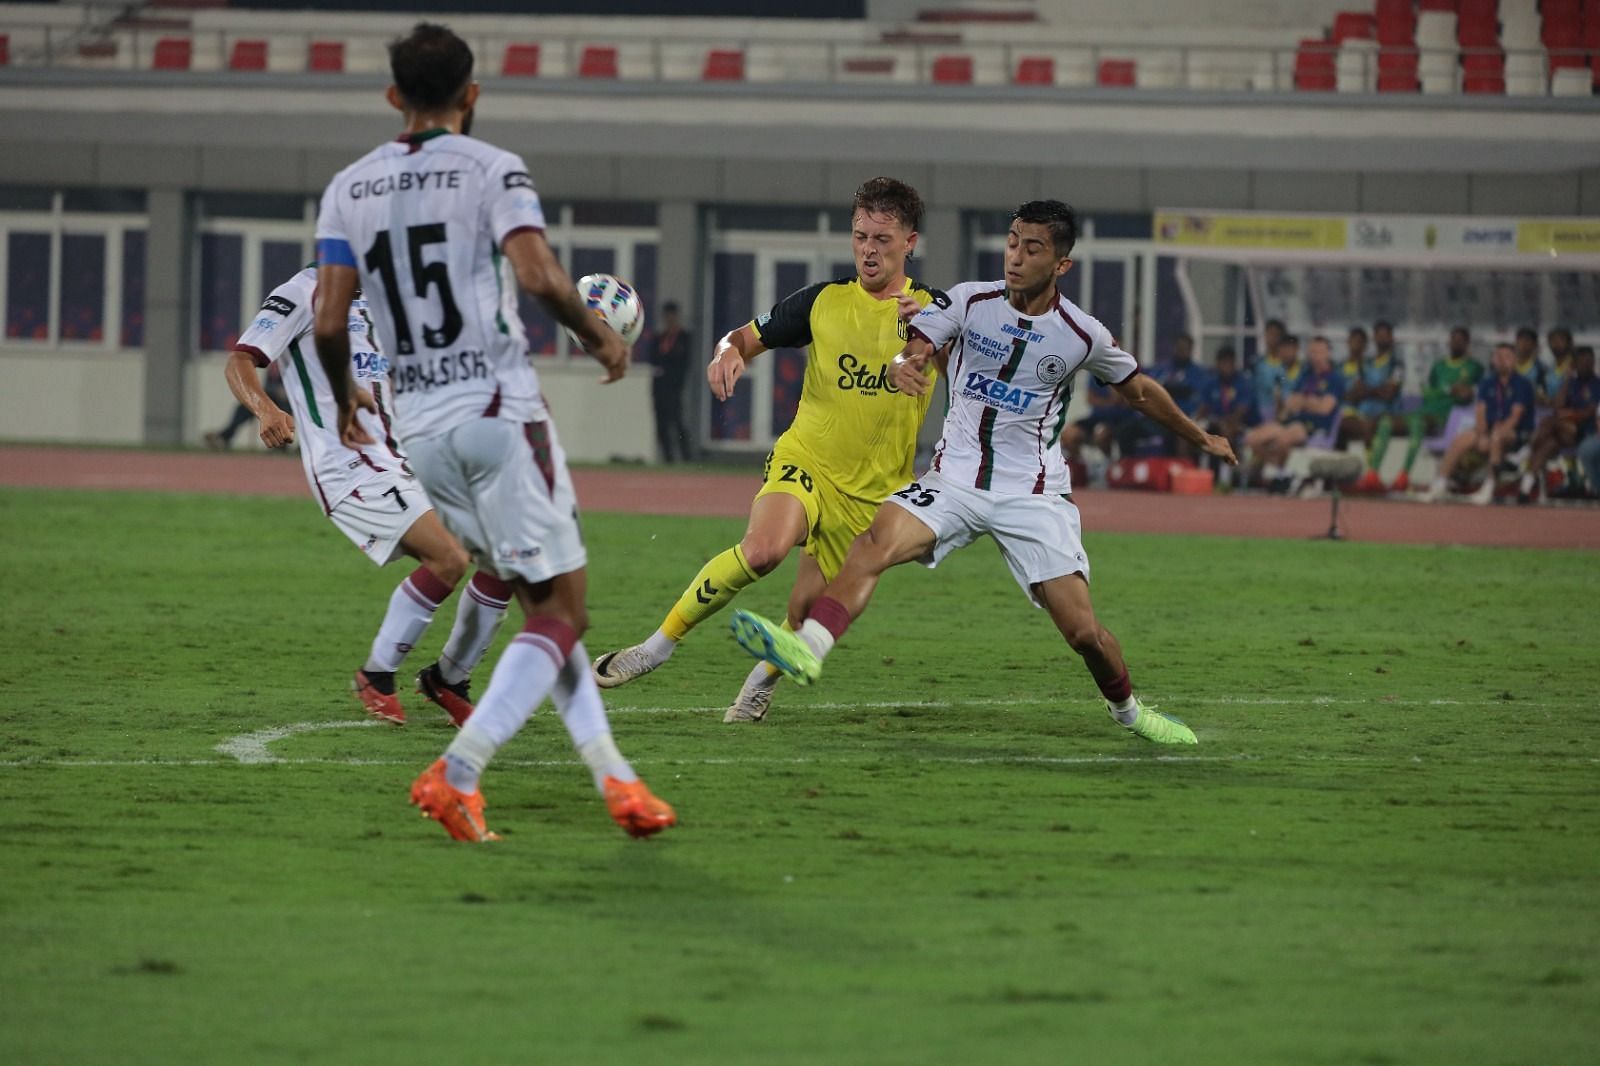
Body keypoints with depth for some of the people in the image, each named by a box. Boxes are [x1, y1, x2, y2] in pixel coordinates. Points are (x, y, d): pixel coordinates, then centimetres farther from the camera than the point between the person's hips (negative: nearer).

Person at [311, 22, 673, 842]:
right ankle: (456, 773, -18)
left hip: (418, 429, 6)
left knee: (544, 603, 16)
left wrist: (344, 398, 21)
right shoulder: (492, 172, -5)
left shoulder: (349, 190, 9)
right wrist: (599, 336, -1)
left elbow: (328, 324, 2)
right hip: (497, 410, -6)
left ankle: (613, 777, 10)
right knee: (561, 612, -2)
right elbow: (538, 277, -19)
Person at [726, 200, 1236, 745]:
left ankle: (1129, 710, 23)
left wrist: (1201, 438, 25)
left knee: (1083, 630, -7)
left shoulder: (1082, 334, -4)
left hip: (1033, 494, -1)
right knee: (876, 542, -28)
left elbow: (1139, 390, 13)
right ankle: (807, 649, -43)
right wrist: (903, 365, -35)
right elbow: (913, 350, -10)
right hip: (954, 475, 1)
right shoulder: (971, 300, -2)